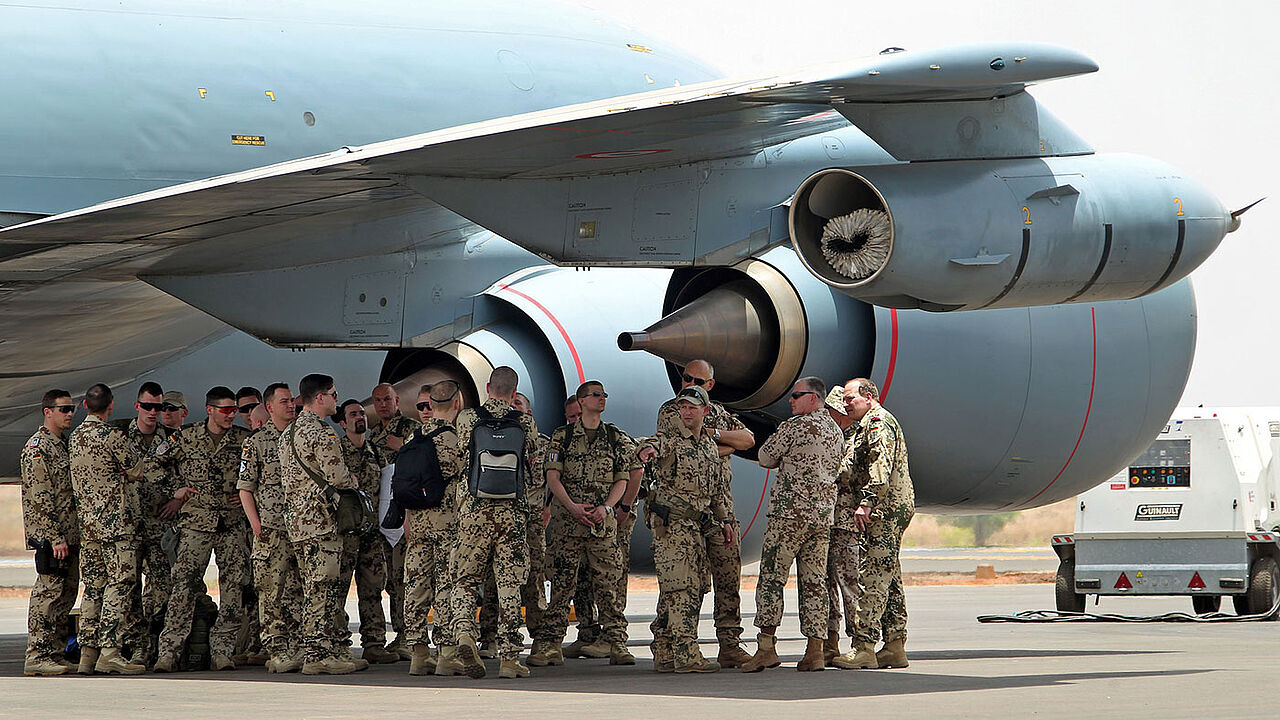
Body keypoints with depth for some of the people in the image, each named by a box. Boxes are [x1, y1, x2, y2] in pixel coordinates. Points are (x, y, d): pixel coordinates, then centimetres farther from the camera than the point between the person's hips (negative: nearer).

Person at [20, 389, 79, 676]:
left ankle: (56, 652, 13)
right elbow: (40, 497, -16)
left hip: (70, 533, 9)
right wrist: (55, 537, -21)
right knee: (49, 591, -11)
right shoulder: (37, 447, -10)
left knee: (67, 591, 9)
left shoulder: (65, 444, 19)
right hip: (50, 534, -9)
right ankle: (37, 656, -11)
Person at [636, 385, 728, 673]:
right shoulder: (670, 438, -2)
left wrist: (723, 519, 21)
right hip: (671, 523, -8)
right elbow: (656, 443, -27)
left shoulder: (710, 447, 19)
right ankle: (685, 653, -16)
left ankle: (665, 653, 11)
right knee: (681, 587, -13)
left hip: (697, 526, 8)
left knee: (695, 589, 7)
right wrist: (648, 449, -51)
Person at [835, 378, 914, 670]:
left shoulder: (879, 422, -9)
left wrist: (867, 503, -25)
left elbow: (881, 466, -21)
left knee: (872, 578, -14)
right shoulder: (871, 424, 25)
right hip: (897, 507, 11)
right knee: (890, 580, 10)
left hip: (886, 510, -11)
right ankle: (895, 647, 10)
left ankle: (864, 648, -18)